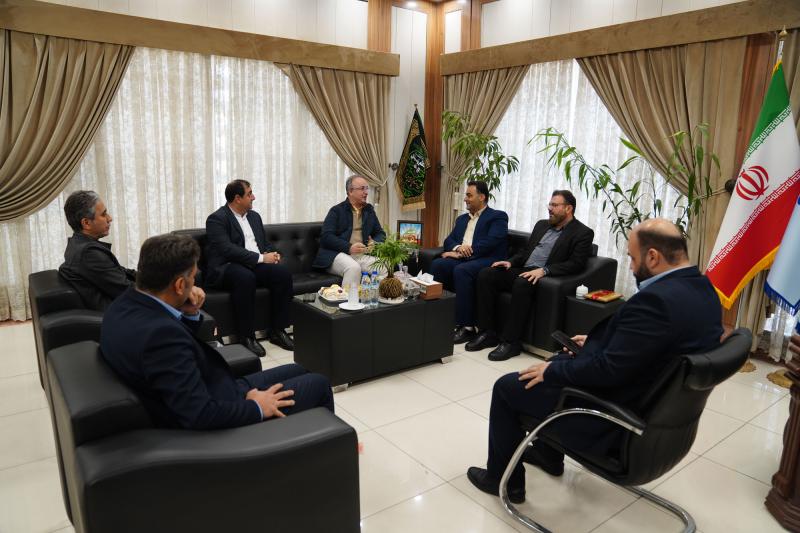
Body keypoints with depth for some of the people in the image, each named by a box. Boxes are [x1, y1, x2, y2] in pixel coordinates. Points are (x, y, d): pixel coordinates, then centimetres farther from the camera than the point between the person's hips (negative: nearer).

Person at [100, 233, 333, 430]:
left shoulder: (127, 304, -4)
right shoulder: (160, 333, -34)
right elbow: (201, 415, -32)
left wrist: (189, 315, -7)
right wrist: (256, 407, -17)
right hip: (213, 424, -9)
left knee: (296, 371, 20)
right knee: (318, 384, 6)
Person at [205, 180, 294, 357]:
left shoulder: (254, 216, 18)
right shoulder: (217, 219, -6)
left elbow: (265, 243, 23)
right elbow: (226, 249, -20)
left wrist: (272, 254, -2)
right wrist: (261, 258, -23)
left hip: (255, 265, 6)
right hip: (225, 268, -6)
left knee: (283, 272, -21)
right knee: (245, 277, -38)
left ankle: (277, 330, -12)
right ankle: (246, 336, -27)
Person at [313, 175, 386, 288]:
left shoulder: (369, 210, 20)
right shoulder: (336, 210, 3)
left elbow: (380, 233, 23)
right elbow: (326, 236, -7)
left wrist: (375, 243, -1)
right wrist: (349, 247, -19)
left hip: (362, 255, 4)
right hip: (337, 254, -4)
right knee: (354, 268, -36)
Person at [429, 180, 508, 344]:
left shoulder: (498, 217, 3)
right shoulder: (462, 219, 26)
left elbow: (490, 243, -12)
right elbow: (449, 240, 17)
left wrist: (461, 254, -14)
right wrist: (458, 248, -8)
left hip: (486, 261, -6)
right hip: (462, 259, 6)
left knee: (461, 270, -35)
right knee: (437, 264, -22)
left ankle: (466, 327, -30)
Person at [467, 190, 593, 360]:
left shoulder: (583, 233, 0)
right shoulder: (542, 225, 22)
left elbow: (576, 264, -12)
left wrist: (543, 270, -24)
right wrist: (511, 262, 3)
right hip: (523, 270, 7)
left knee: (522, 284, -38)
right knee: (486, 274, -14)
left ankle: (510, 341, -28)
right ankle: (488, 332, -11)